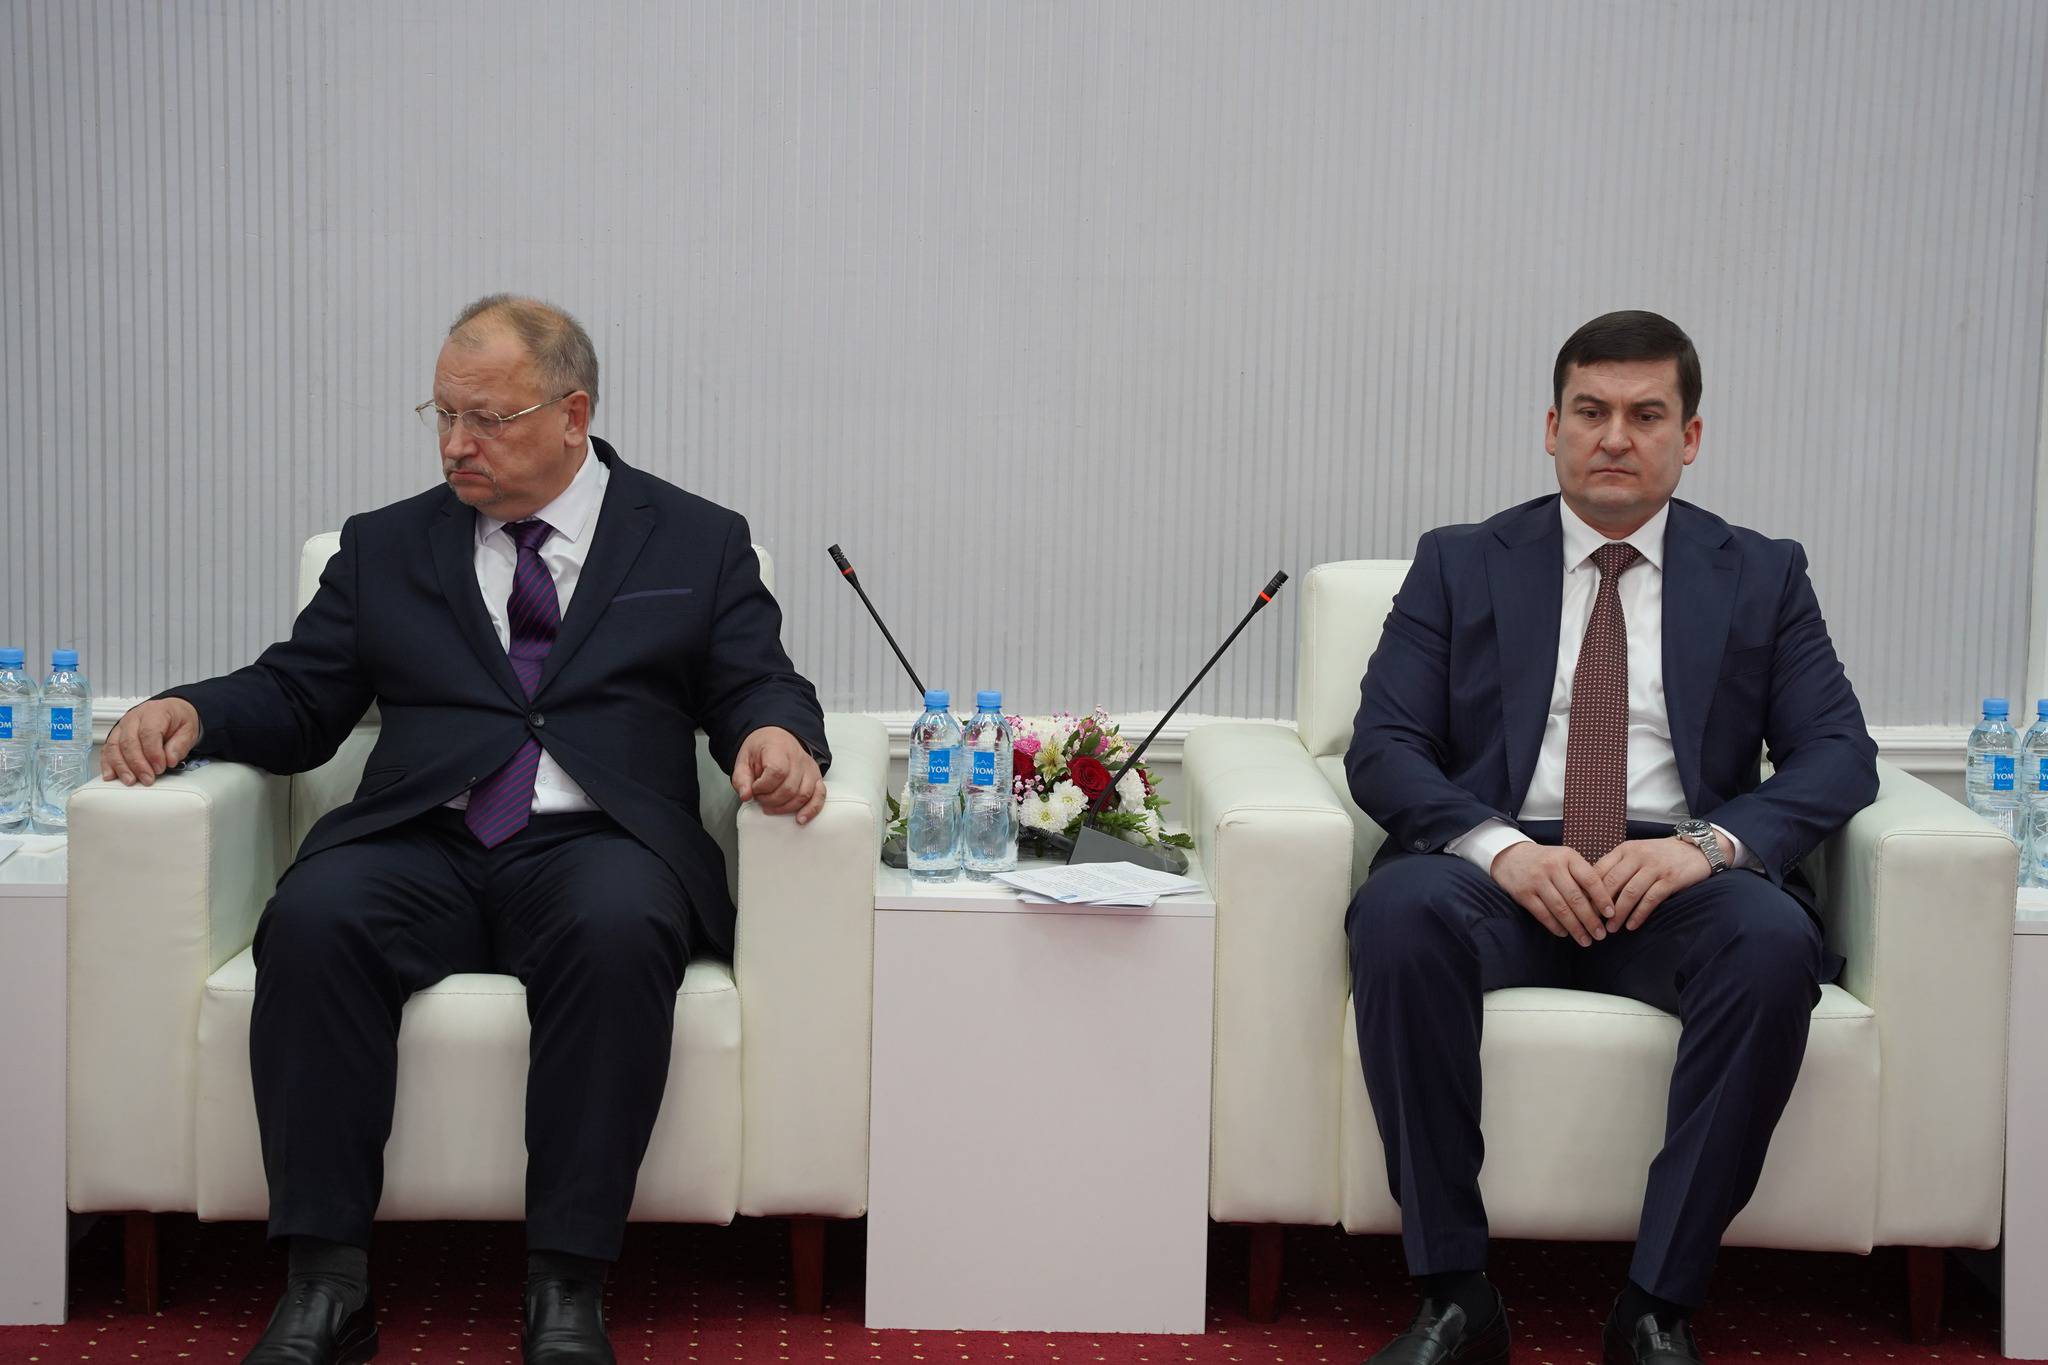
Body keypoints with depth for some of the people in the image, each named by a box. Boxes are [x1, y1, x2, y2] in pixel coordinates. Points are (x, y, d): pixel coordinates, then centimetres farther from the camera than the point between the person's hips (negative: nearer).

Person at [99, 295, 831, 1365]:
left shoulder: (698, 544, 16)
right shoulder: (385, 547, 21)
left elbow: (756, 688, 9)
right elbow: (296, 699, 18)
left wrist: (776, 733, -15)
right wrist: (191, 712, -3)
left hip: (593, 844, -2)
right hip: (422, 845, 2)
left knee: (618, 928, -37)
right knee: (315, 916, -32)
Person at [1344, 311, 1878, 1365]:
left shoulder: (1763, 577, 16)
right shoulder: (1460, 566, 14)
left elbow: (1839, 755, 6)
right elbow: (1383, 746, 4)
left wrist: (1709, 843, -14)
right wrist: (1499, 847, -16)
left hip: (1677, 877, 0)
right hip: (1504, 873, 0)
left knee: (1776, 941, -34)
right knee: (1397, 910, -34)